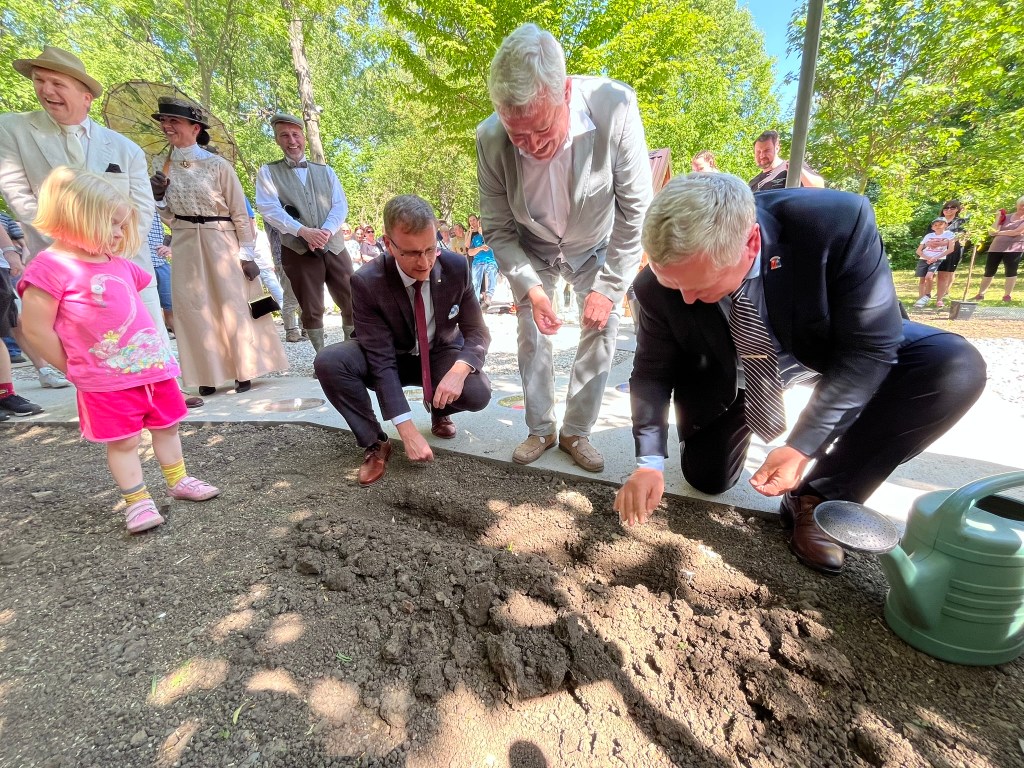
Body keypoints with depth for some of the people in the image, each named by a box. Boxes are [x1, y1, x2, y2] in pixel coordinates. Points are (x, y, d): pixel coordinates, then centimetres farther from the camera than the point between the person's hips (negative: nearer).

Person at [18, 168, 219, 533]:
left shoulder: (120, 264, 9)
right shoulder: (51, 266, -12)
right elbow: (36, 327, -9)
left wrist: (154, 348, 14)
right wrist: (75, 367, -1)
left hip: (155, 365, 6)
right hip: (106, 380, -6)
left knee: (167, 425, 15)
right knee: (123, 440, 4)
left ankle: (177, 480, 31)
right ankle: (137, 501, 16)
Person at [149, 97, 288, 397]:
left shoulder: (217, 165, -4)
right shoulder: (166, 167, 10)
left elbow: (240, 212, -4)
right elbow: (170, 218, 15)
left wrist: (247, 254, -9)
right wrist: (159, 197, -4)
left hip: (221, 243, -5)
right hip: (186, 247, 5)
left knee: (233, 307, -1)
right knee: (195, 310, 4)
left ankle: (243, 371, 10)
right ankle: (208, 375, 12)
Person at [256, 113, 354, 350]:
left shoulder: (325, 171, 16)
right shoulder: (268, 172, 8)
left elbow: (341, 205, 6)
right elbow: (269, 208, -5)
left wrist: (326, 231, -12)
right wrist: (302, 230, -20)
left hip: (334, 246, 3)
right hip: (297, 250, -2)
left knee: (352, 303, 2)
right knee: (312, 310, 2)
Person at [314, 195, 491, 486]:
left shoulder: (456, 267, -20)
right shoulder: (367, 282, -25)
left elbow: (477, 332, -13)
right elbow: (381, 360, -28)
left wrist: (459, 370, -37)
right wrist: (407, 430, -34)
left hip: (442, 354, 1)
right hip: (393, 358, 0)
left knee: (478, 393, -30)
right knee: (328, 362, -28)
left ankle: (439, 411, 8)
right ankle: (374, 442, -8)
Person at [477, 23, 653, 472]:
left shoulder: (614, 107, -31)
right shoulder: (490, 138, -26)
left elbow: (635, 208, -21)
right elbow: (497, 230, -14)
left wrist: (609, 287, -23)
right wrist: (530, 288, -26)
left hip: (596, 245, 0)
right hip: (532, 248, 1)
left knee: (601, 331, -5)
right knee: (531, 337, 0)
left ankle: (577, 431, 13)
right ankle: (540, 429, 18)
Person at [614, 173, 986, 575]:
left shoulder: (838, 222, -35)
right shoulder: (657, 286, -29)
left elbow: (868, 347, -26)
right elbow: (652, 373, -17)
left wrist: (802, 447, -31)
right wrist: (649, 462, -27)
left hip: (824, 348, 0)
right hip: (725, 374, 1)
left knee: (954, 368, -26)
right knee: (708, 479, 3)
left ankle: (819, 496, -8)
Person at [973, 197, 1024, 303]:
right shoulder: (1007, 217, 14)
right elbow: (991, 232, 5)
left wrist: (999, 232, -1)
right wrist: (998, 218, 0)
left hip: (1014, 248, -3)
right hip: (996, 248, 3)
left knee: (1011, 271, -5)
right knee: (989, 271, 5)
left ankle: (1007, 295, -1)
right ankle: (980, 294, 11)